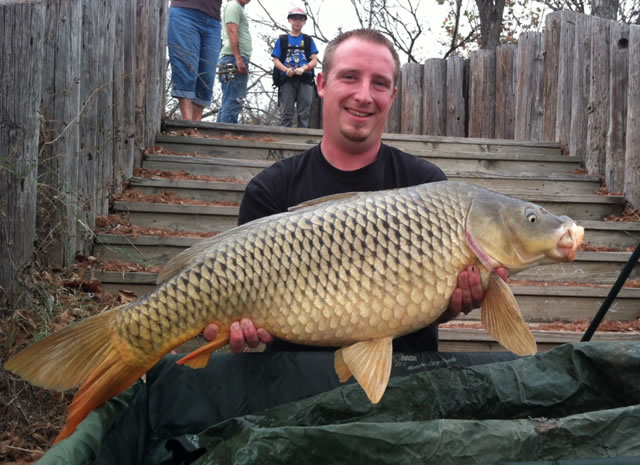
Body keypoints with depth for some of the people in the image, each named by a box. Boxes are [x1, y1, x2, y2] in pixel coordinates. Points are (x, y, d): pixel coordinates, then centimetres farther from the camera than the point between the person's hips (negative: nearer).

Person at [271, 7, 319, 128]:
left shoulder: (308, 40, 16)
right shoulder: (282, 40, 15)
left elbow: (314, 61, 7)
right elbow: (276, 60, 8)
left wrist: (304, 68, -13)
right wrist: (286, 70, -13)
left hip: (305, 79, 1)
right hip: (287, 79, 0)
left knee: (304, 113, -4)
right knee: (287, 112, -5)